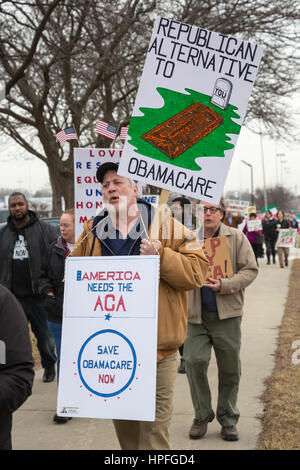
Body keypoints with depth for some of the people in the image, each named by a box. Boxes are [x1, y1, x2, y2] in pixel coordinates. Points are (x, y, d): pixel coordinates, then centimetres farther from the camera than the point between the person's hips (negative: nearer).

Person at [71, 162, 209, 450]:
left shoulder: (165, 226, -2)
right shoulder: (92, 233, 9)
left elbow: (196, 272, -7)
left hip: (156, 349, -4)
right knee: (123, 425, 19)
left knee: (154, 426, 0)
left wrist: (160, 256, -21)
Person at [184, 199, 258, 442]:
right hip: (195, 314, 0)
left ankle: (228, 419, 24)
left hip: (227, 313, 0)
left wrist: (223, 285, -15)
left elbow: (250, 270, -1)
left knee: (230, 368, 6)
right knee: (194, 360, -11)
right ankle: (202, 415, 10)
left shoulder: (237, 237, 2)